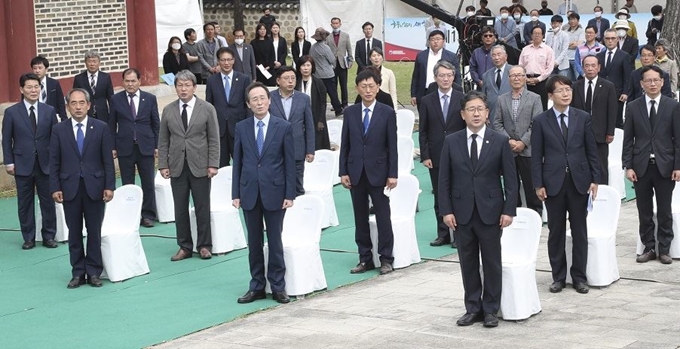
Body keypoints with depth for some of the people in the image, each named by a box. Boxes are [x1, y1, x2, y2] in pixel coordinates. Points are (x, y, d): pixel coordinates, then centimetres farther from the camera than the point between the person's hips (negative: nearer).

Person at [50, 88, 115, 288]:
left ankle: (93, 272, 13)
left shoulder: (101, 128, 1)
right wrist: (55, 188, -4)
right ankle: (78, 273, 13)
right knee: (74, 233, 6)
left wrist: (109, 186, -5)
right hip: (70, 188, 1)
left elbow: (107, 160, 0)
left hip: (94, 187, -1)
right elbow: (54, 162, 3)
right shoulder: (59, 130, 3)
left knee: (94, 232, 4)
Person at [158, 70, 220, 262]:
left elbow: (214, 139, -1)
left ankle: (204, 246, 15)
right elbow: (163, 140, 8)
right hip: (177, 167, 2)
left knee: (202, 208, 4)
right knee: (180, 209, 4)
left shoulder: (207, 109, 0)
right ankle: (184, 247, 13)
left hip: (200, 166, -2)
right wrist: (163, 165, 1)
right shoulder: (168, 110, 6)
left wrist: (213, 164, -8)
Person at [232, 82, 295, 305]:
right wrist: (236, 193, 2)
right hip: (249, 192, 2)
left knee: (275, 242, 4)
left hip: (274, 192, -2)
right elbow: (237, 161, 6)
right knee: (254, 242, 8)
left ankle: (278, 287, 13)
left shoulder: (283, 127, -2)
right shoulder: (241, 128, 5)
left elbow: (290, 162, -2)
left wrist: (290, 194, -6)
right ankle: (257, 286, 17)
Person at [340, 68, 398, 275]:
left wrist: (392, 174, -7)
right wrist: (343, 172, 0)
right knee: (360, 218, 8)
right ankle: (365, 258, 16)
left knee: (383, 217, 2)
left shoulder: (387, 113, -2)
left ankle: (386, 259, 10)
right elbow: (345, 144, 6)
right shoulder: (350, 112, 5)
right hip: (356, 173, 3)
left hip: (378, 172, -3)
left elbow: (392, 146, -3)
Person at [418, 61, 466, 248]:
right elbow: (422, 132, 5)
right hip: (436, 157, 2)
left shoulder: (463, 99, 1)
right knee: (439, 198, 6)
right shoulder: (427, 101, 5)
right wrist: (425, 156, -3)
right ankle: (443, 234, 14)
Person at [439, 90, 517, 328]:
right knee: (468, 262, 8)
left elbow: (510, 179, -1)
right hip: (462, 212, 2)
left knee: (492, 262, 4)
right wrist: (446, 210, -4)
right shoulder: (451, 142, 3)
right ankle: (473, 308, 18)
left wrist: (508, 210, -7)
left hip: (490, 212, -1)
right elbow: (444, 179, 3)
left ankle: (490, 310, 14)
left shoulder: (500, 141, -1)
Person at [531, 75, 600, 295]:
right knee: (556, 232, 6)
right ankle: (558, 276, 15)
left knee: (579, 231, 6)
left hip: (579, 181, 1)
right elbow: (537, 156, 0)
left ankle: (579, 276, 15)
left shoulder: (583, 118, 4)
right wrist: (538, 184, -6)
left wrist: (595, 179, 0)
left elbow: (592, 151, 6)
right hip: (553, 183, -1)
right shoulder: (540, 121, 0)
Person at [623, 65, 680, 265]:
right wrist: (628, 166, -3)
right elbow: (628, 139, 4)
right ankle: (649, 248, 16)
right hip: (641, 166, 1)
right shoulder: (633, 107, 4)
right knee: (644, 212, 6)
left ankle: (664, 249, 14)